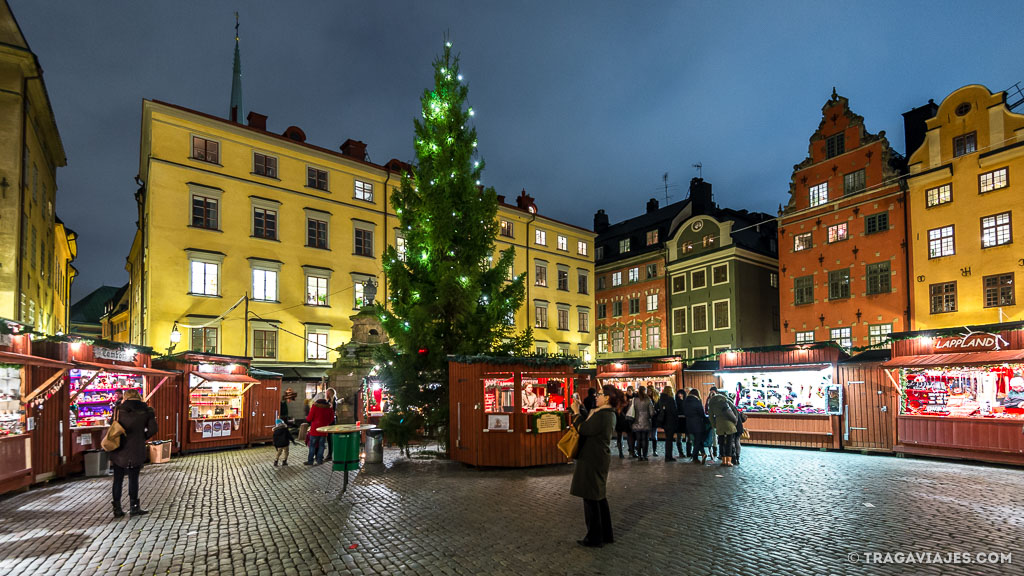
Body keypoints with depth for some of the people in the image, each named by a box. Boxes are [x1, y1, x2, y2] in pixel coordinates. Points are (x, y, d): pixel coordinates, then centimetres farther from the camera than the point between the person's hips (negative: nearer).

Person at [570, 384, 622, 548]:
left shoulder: (602, 415, -22)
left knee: (591, 498, -1)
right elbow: (588, 425, 16)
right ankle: (606, 535, 29)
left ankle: (594, 538, 9)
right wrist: (579, 410, 12)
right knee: (599, 497, 19)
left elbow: (583, 429, -21)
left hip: (593, 460, -11)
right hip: (599, 459, 11)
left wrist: (576, 412, -10)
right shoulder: (608, 413, 12)